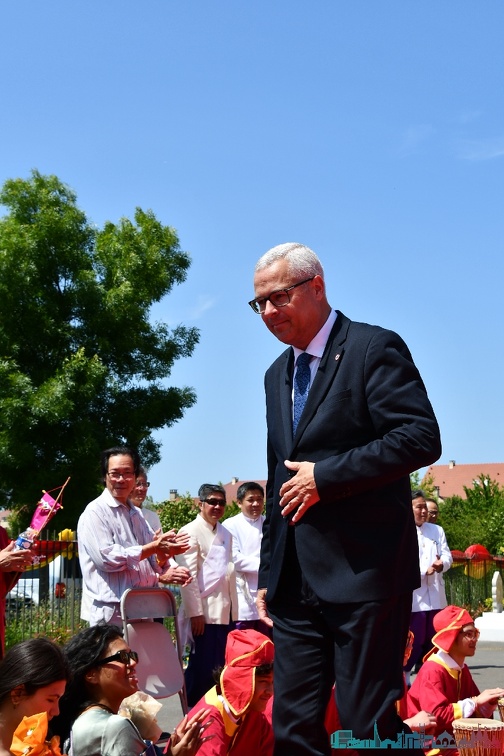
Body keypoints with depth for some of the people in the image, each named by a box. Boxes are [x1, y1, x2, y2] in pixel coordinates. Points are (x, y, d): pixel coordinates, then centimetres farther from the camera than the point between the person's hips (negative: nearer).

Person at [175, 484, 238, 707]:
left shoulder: (225, 534, 16)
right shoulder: (191, 532, -5)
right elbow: (188, 575, -11)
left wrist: (233, 610, 13)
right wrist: (195, 612, -16)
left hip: (225, 611, 6)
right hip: (204, 611, -6)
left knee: (221, 666, 6)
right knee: (203, 666, -3)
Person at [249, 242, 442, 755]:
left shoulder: (374, 348, -5)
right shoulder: (277, 375, 20)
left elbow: (421, 439, -17)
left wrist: (325, 476, -16)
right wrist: (267, 576, 19)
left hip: (363, 572, -7)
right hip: (296, 579, 8)